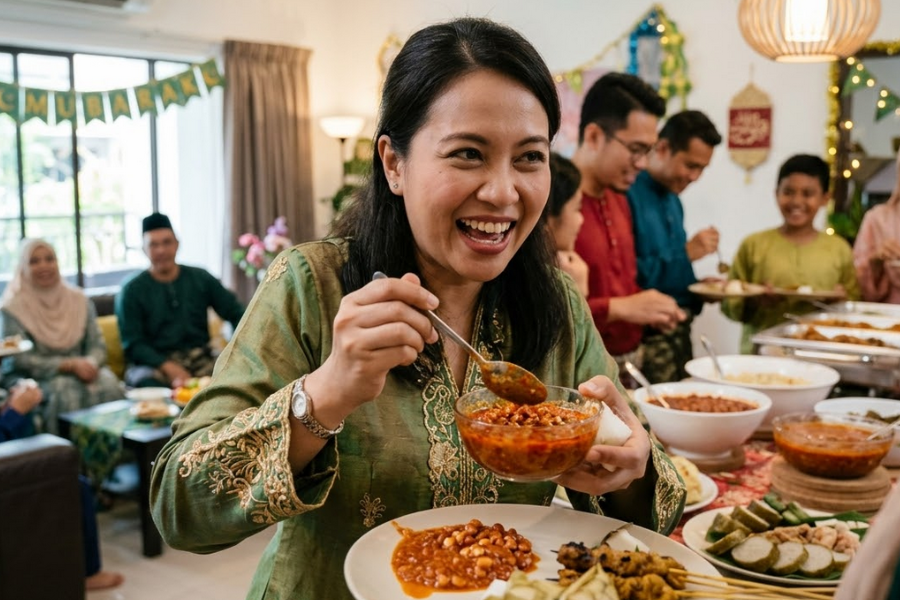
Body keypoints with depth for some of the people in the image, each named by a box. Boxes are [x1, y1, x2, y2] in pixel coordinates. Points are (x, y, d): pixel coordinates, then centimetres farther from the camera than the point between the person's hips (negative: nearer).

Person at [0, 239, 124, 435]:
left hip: (81, 370, 4)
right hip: (33, 380, -3)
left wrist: (90, 363, -17)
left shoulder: (78, 299, 10)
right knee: (65, 390, -36)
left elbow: (97, 345, 7)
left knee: (108, 384, -29)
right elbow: (22, 360, -8)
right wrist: (70, 365, -19)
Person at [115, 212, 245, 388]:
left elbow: (236, 313, 8)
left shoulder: (201, 279, 12)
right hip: (155, 363, -2)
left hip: (201, 360, 2)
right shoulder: (132, 291, 6)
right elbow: (132, 344, -1)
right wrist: (168, 367, -19)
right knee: (148, 383, -38)